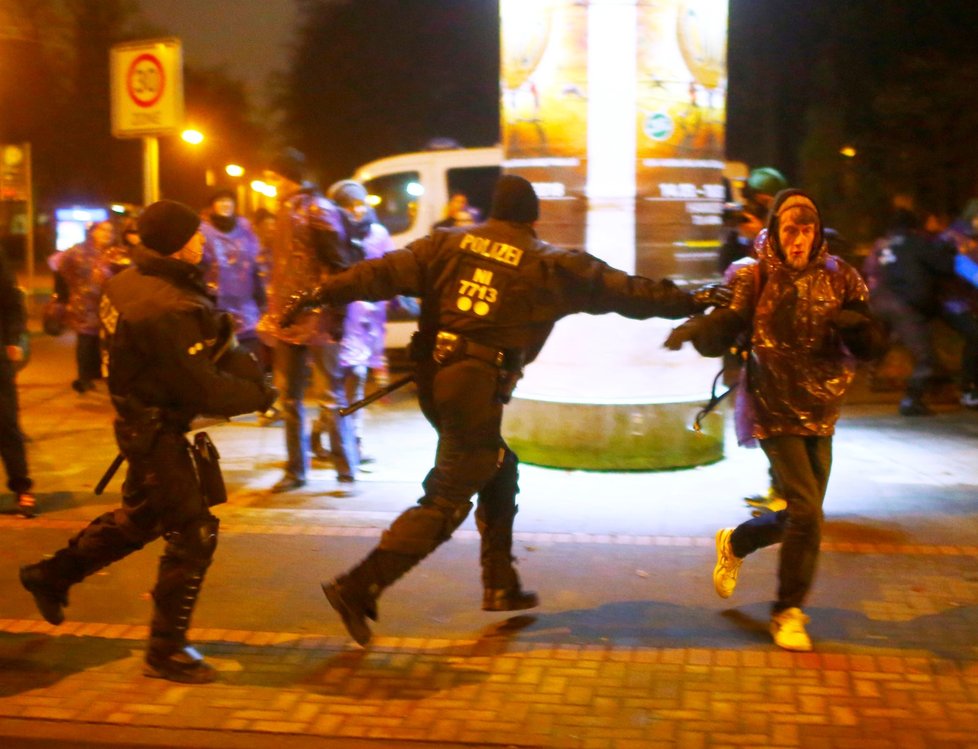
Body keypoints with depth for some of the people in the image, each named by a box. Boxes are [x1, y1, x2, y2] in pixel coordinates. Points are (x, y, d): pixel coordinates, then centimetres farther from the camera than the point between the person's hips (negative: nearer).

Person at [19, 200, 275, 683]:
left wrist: (243, 364, -4)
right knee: (194, 533, -2)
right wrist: (258, 395, -10)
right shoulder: (165, 311, -30)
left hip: (146, 421, 10)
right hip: (158, 432, -10)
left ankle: (51, 576, 42)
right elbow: (203, 391, -25)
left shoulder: (133, 281, 0)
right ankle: (166, 650, 9)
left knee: (140, 518, 27)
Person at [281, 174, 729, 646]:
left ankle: (501, 585, 28)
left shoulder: (450, 242, 10)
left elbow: (385, 272, 2)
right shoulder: (549, 264, 2)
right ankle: (359, 588, -12)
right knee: (446, 502, -2)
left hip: (433, 376, 6)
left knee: (498, 468, 23)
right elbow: (621, 289, 5)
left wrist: (321, 295, 2)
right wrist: (691, 301, 12)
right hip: (478, 387, -6)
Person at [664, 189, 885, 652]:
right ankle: (789, 611, 6)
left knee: (800, 517, 12)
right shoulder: (756, 279, -6)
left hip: (821, 414, 4)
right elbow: (722, 334, -13)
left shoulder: (839, 278, 1)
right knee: (806, 511, -14)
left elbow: (870, 347, 1)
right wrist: (695, 328, -35)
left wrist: (856, 325, -21)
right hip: (775, 413, -4)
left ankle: (735, 544, 43)